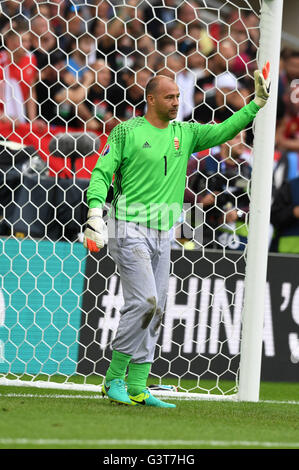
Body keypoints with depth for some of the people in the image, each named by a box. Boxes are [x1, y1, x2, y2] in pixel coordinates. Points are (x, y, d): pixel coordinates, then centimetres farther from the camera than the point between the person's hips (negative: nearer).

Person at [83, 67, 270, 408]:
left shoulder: (185, 134, 12)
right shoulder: (127, 131, -3)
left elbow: (223, 132, 9)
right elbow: (102, 172, -5)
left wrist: (257, 104, -1)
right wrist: (95, 211, -19)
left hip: (162, 233, 7)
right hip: (129, 228, -7)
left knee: (155, 309, 4)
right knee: (143, 302, -18)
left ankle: (137, 387, 9)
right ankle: (114, 378, -7)